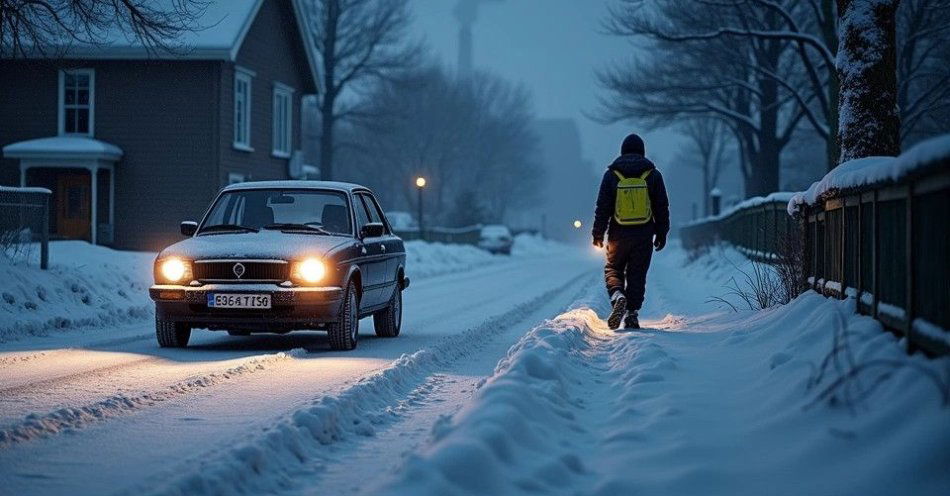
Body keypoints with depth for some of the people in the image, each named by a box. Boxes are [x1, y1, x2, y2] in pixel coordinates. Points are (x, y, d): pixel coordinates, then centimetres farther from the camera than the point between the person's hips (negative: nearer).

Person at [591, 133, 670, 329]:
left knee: (613, 269, 13)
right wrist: (662, 234, 12)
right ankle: (632, 314, 1)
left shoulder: (611, 174, -2)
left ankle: (618, 296, -15)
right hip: (644, 235, 1)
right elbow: (662, 208, 4)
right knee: (637, 273, 8)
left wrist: (598, 233, 5)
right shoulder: (653, 174, 1)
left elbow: (602, 207, -2)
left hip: (619, 234, -1)